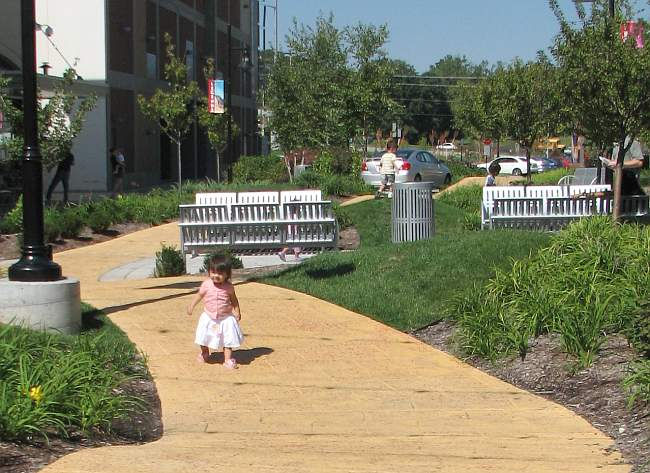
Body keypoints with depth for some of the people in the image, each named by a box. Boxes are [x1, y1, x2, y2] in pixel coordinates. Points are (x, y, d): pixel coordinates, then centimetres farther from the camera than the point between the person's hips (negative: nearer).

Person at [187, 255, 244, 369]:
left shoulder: (229, 287, -11)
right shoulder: (206, 284, -11)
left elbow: (234, 300, 2)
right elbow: (199, 295, 3)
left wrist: (237, 312, -2)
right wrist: (191, 306, 0)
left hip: (225, 318, -2)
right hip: (208, 317, 2)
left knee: (228, 339, -3)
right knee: (204, 338, 16)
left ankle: (228, 360, 5)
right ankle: (204, 353, 44)